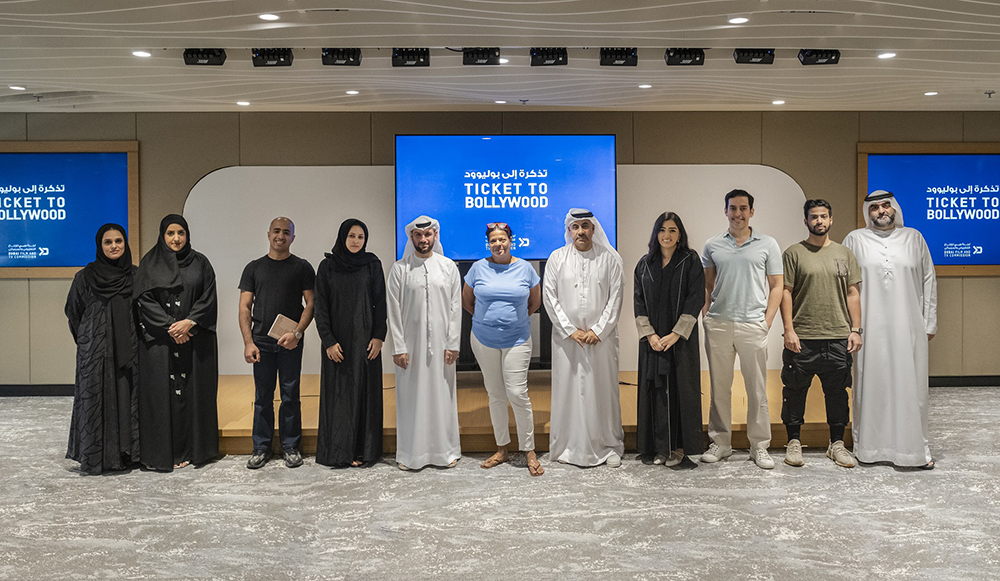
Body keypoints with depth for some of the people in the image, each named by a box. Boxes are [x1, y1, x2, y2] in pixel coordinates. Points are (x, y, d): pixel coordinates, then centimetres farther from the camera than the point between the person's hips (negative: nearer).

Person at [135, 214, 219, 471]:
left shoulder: (200, 262, 8)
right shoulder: (149, 263, 4)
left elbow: (208, 298, 2)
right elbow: (144, 299, -4)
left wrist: (189, 322, -13)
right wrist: (170, 326, -13)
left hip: (195, 339, 1)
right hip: (159, 340, -1)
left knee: (194, 391, 3)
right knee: (162, 393, 0)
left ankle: (194, 449, 11)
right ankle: (164, 453, 6)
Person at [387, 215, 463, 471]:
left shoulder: (449, 267, 6)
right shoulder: (399, 269, 2)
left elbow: (456, 308, 4)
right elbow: (394, 310, 0)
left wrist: (453, 344, -3)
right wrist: (398, 348, -6)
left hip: (441, 343, 1)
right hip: (411, 343, -1)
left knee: (442, 395, 6)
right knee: (411, 397, 3)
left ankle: (446, 450, 19)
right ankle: (410, 453, 15)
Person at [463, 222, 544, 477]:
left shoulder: (525, 268, 1)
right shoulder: (478, 268, 1)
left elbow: (535, 302, 13)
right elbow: (466, 301, 14)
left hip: (517, 340, -1)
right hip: (484, 341, 2)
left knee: (518, 394, -8)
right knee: (495, 395, 9)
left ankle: (529, 451, 4)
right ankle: (501, 449, 20)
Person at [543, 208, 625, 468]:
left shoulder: (610, 259, 4)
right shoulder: (557, 258, 5)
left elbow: (615, 298, 0)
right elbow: (549, 296, 0)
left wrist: (598, 330, -9)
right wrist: (571, 330, -7)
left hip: (601, 337, 0)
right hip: (566, 337, 1)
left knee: (603, 390, 4)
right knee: (568, 389, 3)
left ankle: (610, 446, 15)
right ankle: (567, 447, 14)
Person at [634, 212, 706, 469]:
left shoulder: (691, 261, 0)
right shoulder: (645, 264, 9)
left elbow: (695, 300, -7)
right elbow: (639, 301, 5)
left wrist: (674, 335, -14)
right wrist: (650, 335, -8)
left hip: (681, 338, -3)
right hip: (652, 339, 3)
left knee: (680, 388, -1)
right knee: (656, 388, 3)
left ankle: (679, 447, 9)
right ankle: (660, 447, 11)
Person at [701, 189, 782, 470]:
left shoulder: (767, 244, 6)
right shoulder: (712, 245, 11)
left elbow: (776, 286, 6)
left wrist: (767, 321, -3)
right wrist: (706, 317, 5)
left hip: (753, 326, -1)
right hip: (718, 325, 2)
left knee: (757, 389, 2)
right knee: (719, 387, 7)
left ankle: (759, 446, 13)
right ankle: (720, 443, 18)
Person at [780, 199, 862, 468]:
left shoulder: (844, 254, 12)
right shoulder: (793, 253, 2)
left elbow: (853, 293, 11)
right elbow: (785, 292, -2)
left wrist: (855, 329, 3)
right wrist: (789, 329, -10)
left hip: (838, 337, 3)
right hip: (802, 338, -3)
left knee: (837, 392, 8)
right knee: (796, 391, 3)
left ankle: (837, 444, 20)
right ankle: (794, 442, 16)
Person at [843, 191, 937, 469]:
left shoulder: (914, 238, 11)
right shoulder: (855, 240, 6)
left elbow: (929, 282, 11)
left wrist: (929, 323, 7)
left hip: (907, 328, 1)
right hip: (869, 328, -1)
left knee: (910, 386, 2)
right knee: (870, 385, 2)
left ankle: (916, 448, 12)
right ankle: (868, 446, 12)